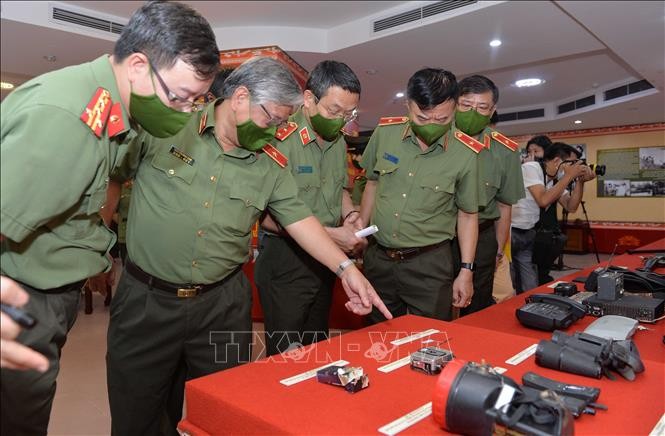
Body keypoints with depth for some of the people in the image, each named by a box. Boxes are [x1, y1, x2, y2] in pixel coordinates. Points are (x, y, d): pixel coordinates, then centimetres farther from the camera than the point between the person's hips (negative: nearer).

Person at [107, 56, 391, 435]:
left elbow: (300, 218, 1)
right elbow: (111, 177, 1)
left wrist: (346, 268, -7)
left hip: (223, 303, 2)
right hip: (145, 298, -1)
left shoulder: (271, 166, 2)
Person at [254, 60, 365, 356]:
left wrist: (350, 216, 0)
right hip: (285, 260, -7)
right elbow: (267, 217, -23)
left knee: (318, 352, 22)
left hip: (326, 260, 8)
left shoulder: (338, 141, 6)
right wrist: (330, 234, -24)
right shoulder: (280, 140, -20)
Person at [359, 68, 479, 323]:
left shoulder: (465, 155, -11)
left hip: (429, 264, -2)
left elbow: (467, 215, 0)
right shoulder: (385, 133, -4)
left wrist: (466, 271, -2)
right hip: (378, 258, 3)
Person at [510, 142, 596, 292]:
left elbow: (570, 207, 4)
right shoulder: (531, 168, -15)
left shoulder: (557, 179, 7)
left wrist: (580, 181, -7)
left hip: (528, 236, 7)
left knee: (530, 290, 6)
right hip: (510, 232, -7)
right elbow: (543, 200, -27)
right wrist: (569, 176, -19)